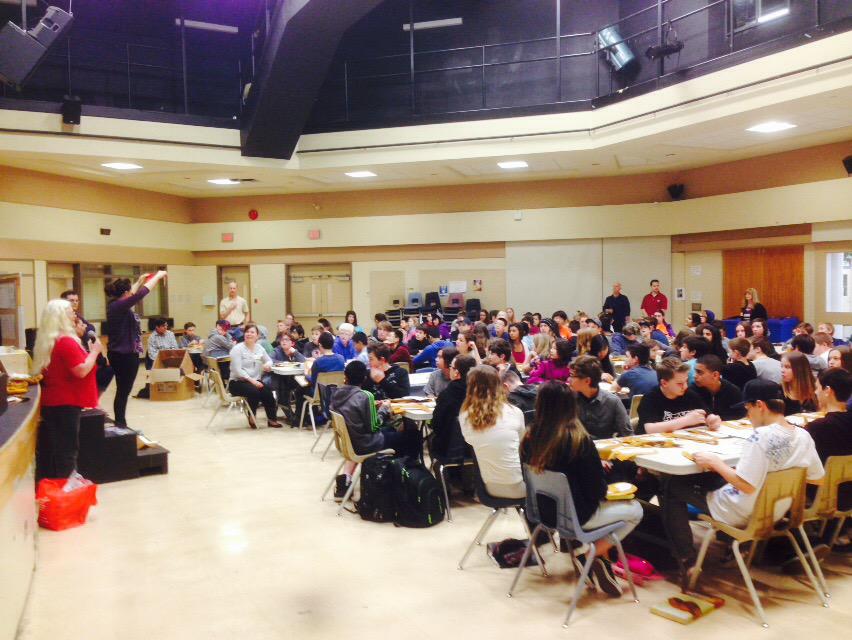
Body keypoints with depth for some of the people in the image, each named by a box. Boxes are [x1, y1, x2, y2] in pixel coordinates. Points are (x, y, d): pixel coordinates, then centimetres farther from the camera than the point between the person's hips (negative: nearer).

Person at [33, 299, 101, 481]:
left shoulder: (47, 341, 12)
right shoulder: (67, 342, -17)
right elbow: (82, 371, -23)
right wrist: (95, 351, -12)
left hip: (50, 402, 9)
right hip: (66, 403, -9)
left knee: (50, 449, 13)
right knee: (67, 449, -4)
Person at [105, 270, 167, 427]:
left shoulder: (116, 304, 6)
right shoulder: (119, 306, -20)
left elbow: (131, 294, 27)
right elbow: (142, 293, -22)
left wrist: (140, 280, 32)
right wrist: (157, 276, -12)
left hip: (121, 354, 10)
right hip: (125, 355, -10)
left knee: (123, 390, 15)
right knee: (123, 391, -1)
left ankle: (120, 424, 23)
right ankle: (120, 424, 7)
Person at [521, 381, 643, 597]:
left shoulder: (530, 437, -10)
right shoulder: (579, 440, -25)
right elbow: (598, 490, -17)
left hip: (545, 511, 6)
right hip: (575, 515, -6)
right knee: (635, 509, 16)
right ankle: (592, 553, 4)